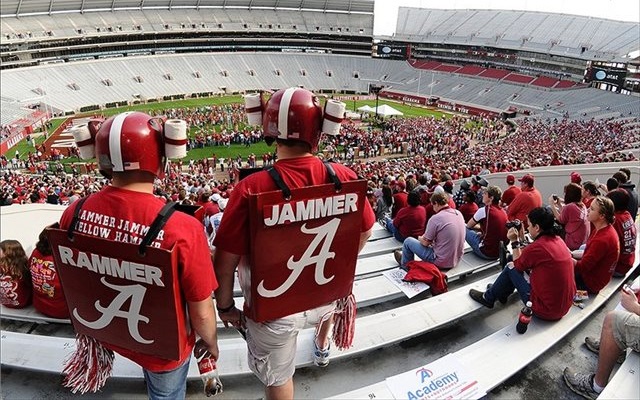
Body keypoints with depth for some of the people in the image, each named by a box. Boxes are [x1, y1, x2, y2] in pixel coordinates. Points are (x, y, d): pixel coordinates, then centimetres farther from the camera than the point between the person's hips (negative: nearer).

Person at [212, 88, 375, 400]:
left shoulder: (251, 189, -29)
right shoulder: (343, 178, -19)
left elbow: (225, 261, -20)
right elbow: (365, 230, -2)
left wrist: (225, 306, -1)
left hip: (273, 308, -3)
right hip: (325, 296, 4)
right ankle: (322, 348, 71)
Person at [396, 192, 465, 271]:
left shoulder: (435, 218, -22)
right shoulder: (458, 213, 0)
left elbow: (425, 242, -13)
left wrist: (420, 238, 11)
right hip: (456, 260, 8)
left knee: (408, 241, 9)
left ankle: (405, 265, 33)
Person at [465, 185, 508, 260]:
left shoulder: (483, 210, -14)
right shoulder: (503, 212, 4)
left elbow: (468, 225, 2)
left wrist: (478, 226, 19)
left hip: (487, 253, -7)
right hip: (501, 252, 7)